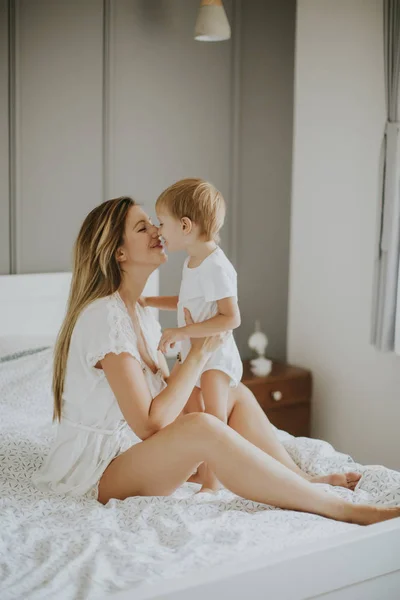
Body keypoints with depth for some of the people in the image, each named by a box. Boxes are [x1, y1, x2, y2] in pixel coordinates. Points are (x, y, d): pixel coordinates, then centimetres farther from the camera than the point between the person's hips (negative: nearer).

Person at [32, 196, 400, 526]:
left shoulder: (141, 314, 10)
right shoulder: (105, 317, -21)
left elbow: (167, 395, 8)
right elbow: (149, 423, -25)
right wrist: (199, 354, -18)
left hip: (136, 452, 10)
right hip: (97, 471, -10)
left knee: (238, 397, 6)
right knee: (201, 428, -34)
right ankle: (348, 512, -28)